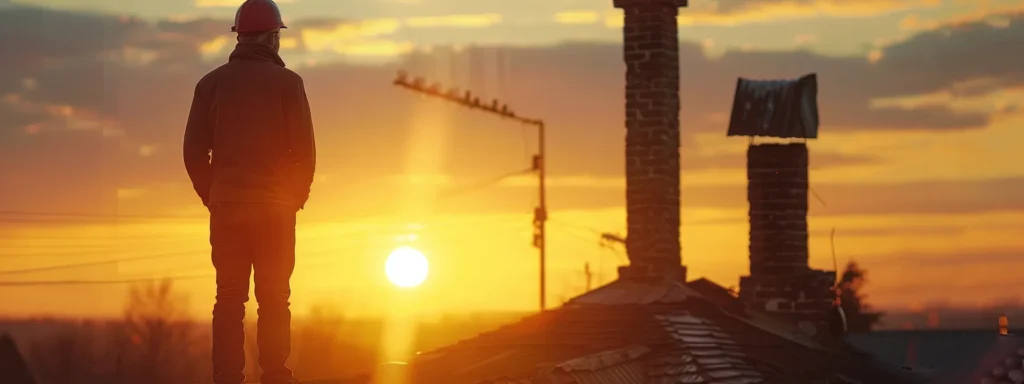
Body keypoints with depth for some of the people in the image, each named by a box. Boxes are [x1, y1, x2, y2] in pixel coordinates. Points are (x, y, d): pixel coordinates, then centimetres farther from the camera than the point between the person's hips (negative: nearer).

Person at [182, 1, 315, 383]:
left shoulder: (212, 82, 4)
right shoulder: (286, 82, -4)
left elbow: (194, 151, 0)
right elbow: (304, 150, -7)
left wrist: (212, 198, 11)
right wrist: (296, 199, 6)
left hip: (225, 207, 2)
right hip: (274, 207, -2)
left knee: (229, 299, 5)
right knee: (274, 299, 2)